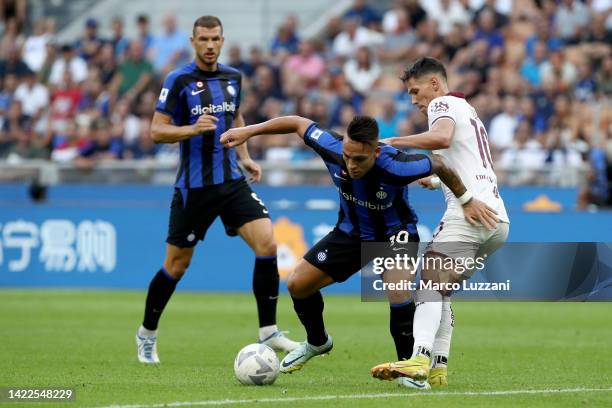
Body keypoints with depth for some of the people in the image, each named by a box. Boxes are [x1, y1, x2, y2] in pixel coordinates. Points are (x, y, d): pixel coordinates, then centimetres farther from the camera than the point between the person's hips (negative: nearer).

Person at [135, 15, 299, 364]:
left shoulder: (233, 77, 8)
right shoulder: (179, 80, -8)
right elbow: (157, 131, -10)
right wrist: (193, 129, -25)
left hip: (232, 181, 4)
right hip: (193, 187, -4)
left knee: (267, 243, -13)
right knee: (177, 265, 4)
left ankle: (269, 331, -6)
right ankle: (147, 334, 25)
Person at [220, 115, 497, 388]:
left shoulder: (395, 166, -38)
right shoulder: (333, 149, -29)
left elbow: (437, 164, -20)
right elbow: (299, 123, -12)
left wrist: (467, 200, -10)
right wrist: (249, 131, -9)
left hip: (394, 232, -4)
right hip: (352, 231, 5)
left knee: (397, 288, -31)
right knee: (297, 285, 2)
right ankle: (317, 343, 32)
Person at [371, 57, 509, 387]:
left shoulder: (443, 103, 5)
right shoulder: (468, 111, 33)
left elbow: (442, 137, -19)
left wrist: (391, 143, -14)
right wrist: (435, 180, 47)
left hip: (471, 211, -9)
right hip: (498, 221, 9)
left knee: (430, 281, -19)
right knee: (440, 290, 12)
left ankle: (419, 358, -37)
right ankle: (438, 368, 2)